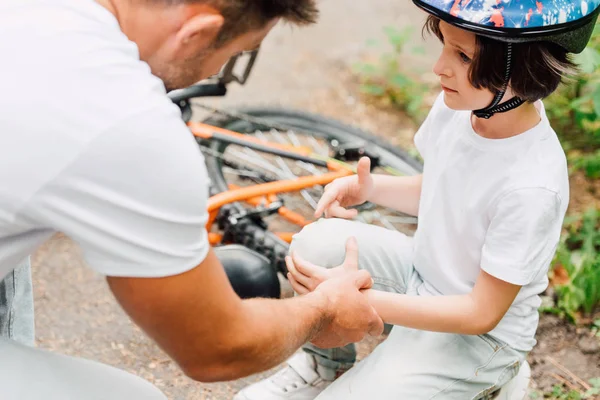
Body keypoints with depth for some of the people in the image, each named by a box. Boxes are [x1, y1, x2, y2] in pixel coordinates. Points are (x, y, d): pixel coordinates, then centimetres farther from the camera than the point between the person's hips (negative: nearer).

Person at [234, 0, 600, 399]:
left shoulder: (532, 189, -33)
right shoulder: (462, 101, -12)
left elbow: (482, 314, -24)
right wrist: (371, 187, -11)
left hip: (477, 338, -6)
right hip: (422, 272, 7)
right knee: (318, 243, -15)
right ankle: (323, 367, 11)